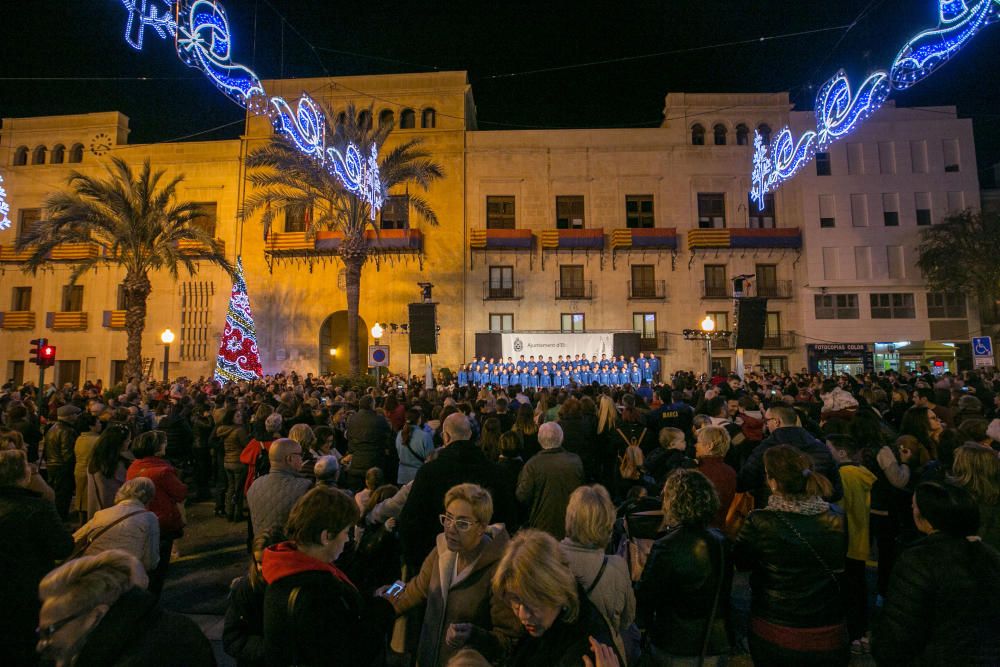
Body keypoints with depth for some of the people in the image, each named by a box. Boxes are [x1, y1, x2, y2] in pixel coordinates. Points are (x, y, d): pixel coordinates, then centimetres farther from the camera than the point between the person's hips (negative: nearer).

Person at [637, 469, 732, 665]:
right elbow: (725, 592, 4)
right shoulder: (721, 542, -8)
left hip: (674, 650, -5)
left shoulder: (665, 548, -26)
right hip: (715, 646, 6)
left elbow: (644, 598, -17)